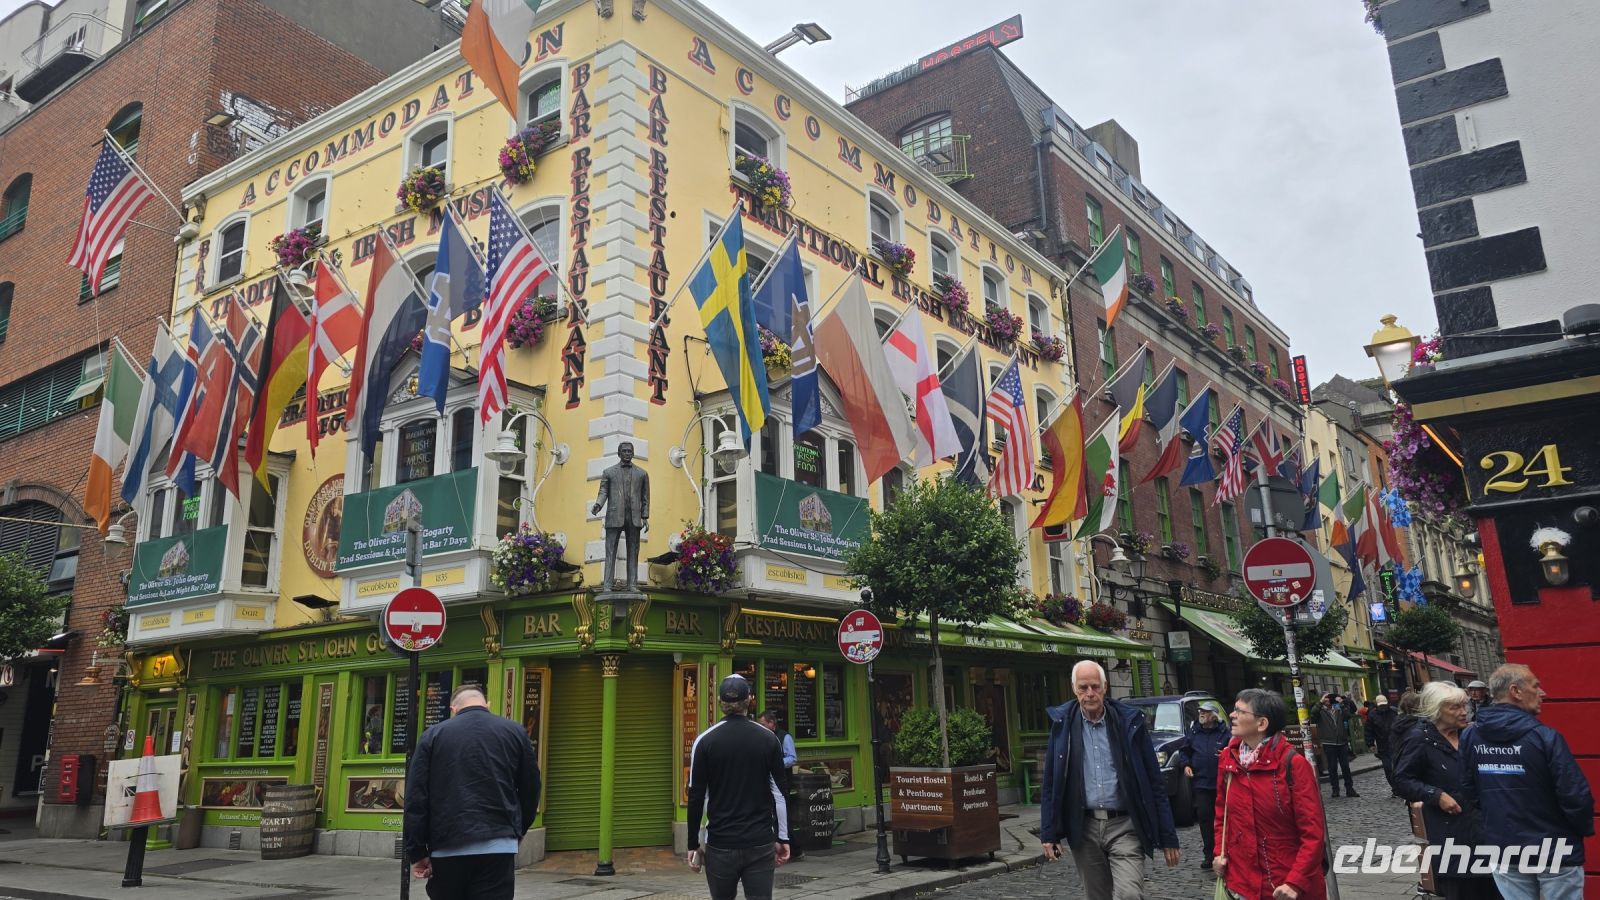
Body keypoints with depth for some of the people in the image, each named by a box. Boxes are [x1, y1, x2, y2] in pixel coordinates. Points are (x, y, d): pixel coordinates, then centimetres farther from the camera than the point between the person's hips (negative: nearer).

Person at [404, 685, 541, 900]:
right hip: (498, 848, -1)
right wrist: (517, 832, 27)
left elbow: (415, 798, 2)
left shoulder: (433, 735, 7)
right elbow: (530, 791, 12)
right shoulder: (514, 732, 8)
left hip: (447, 848, 1)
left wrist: (417, 852, 4)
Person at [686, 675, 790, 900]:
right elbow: (779, 793, 1)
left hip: (720, 844, 0)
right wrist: (783, 838, 8)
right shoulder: (768, 739, 0)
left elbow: (696, 797, -3)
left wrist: (693, 844, 5)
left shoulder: (705, 741, -4)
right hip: (761, 843, 0)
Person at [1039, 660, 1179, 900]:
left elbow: (1155, 782, 0)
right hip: (1084, 828, 2)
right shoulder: (1063, 724, 2)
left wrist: (1168, 837, -2)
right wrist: (1049, 833, 0)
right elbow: (1050, 784, 5)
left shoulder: (1130, 721, -2)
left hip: (1124, 826, -2)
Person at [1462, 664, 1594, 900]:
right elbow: (1576, 796, -17)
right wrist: (1585, 829, 2)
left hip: (1501, 847, 4)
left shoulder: (1470, 737, -5)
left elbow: (1469, 792, 2)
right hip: (1555, 853, -4)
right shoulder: (1544, 737, -19)